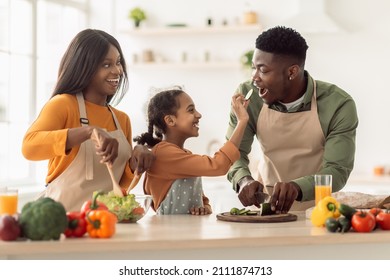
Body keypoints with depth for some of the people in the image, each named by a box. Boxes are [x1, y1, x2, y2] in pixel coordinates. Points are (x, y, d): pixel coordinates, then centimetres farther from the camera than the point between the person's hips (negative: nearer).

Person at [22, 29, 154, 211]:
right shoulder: (63, 104, -3)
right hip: (62, 214, -5)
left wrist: (136, 160, -2)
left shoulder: (122, 119, 14)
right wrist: (89, 131, -29)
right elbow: (29, 146, -21)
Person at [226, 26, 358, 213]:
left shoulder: (339, 104, -16)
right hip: (266, 204, 3)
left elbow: (337, 170, -18)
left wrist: (297, 187, -38)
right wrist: (244, 180, -27)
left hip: (315, 208, -3)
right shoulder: (247, 96, -9)